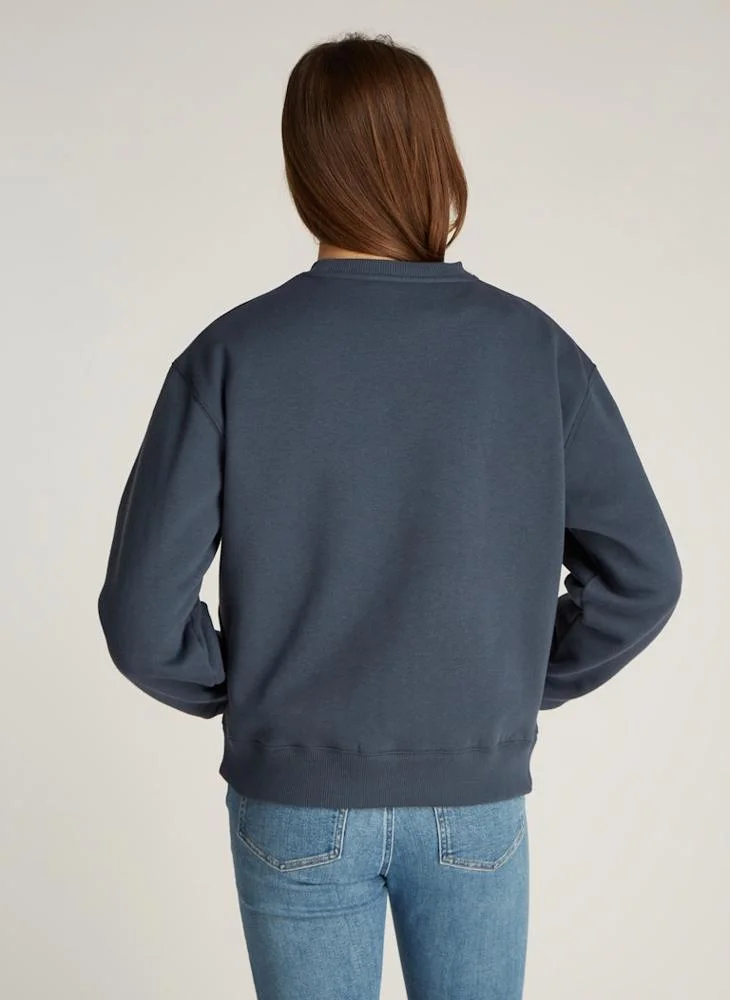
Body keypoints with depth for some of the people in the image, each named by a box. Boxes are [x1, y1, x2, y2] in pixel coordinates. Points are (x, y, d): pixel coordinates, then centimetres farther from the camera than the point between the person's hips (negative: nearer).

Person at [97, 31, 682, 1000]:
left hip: (299, 807, -1)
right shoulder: (533, 348, -9)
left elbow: (143, 611, -13)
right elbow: (642, 574, -6)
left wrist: (242, 692, 5)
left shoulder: (230, 356, -13)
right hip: (475, 807, 1)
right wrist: (528, 683, 8)